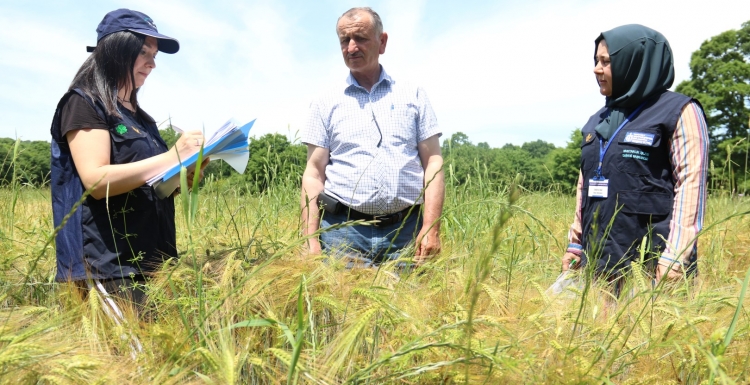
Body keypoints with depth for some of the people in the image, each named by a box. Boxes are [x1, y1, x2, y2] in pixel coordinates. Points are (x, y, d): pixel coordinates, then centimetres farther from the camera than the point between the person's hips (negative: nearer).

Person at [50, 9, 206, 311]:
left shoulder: (140, 117, 19)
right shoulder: (84, 103, -5)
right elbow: (96, 181, -19)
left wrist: (193, 168, 2)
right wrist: (172, 158, -22)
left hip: (153, 262, 8)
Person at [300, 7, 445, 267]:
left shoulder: (414, 96, 9)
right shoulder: (326, 103, 9)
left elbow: (432, 163, 4)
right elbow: (314, 174, 4)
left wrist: (431, 228, -7)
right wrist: (311, 240, -4)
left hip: (406, 231, 1)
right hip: (343, 230, 0)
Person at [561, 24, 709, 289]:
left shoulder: (678, 112, -3)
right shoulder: (598, 121, 15)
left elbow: (691, 185, -10)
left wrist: (675, 256, -17)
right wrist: (575, 245, 13)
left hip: (652, 261, -6)